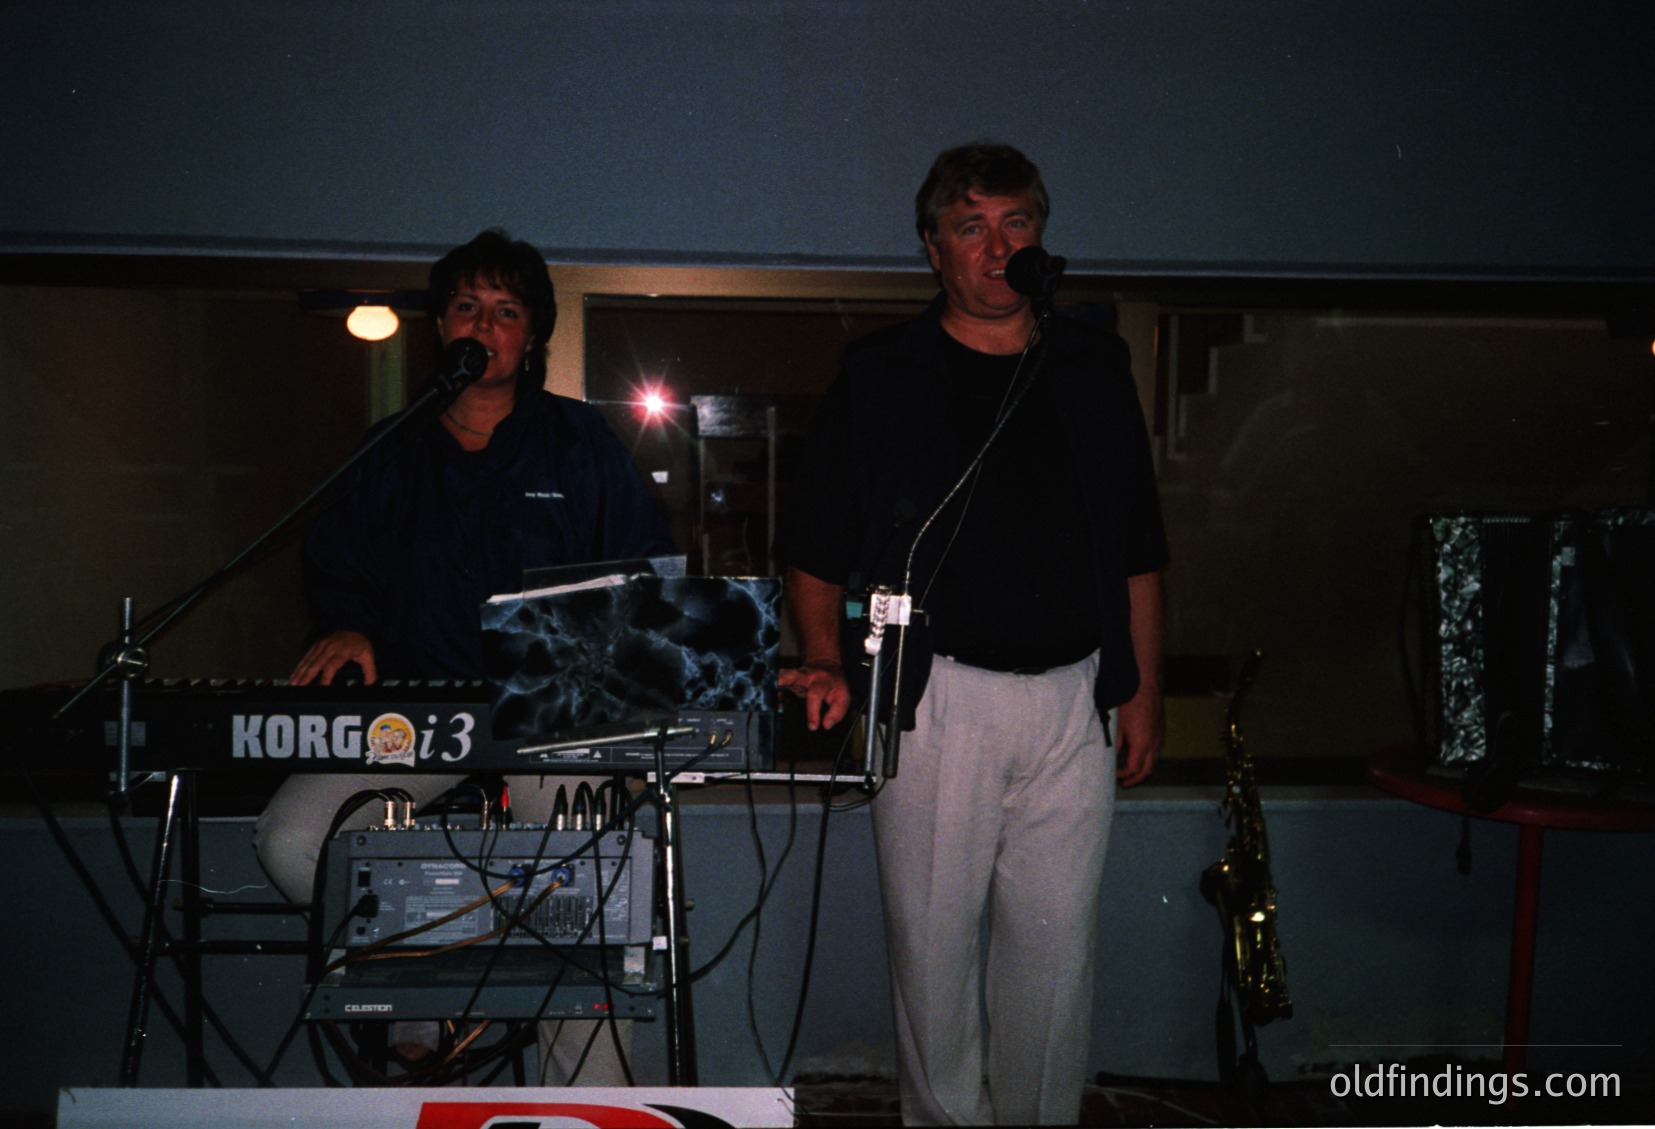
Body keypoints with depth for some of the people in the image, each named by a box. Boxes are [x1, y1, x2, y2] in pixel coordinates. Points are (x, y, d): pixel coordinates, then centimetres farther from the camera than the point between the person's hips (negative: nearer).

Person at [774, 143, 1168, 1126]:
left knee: (1059, 942, 10)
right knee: (933, 937, 7)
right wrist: (827, 661, -11)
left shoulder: (1096, 367, 10)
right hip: (936, 697, -2)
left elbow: (1138, 553, 13)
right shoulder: (879, 376, 3)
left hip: (1074, 697, 2)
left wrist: (1143, 688, 9)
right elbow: (817, 554, 4)